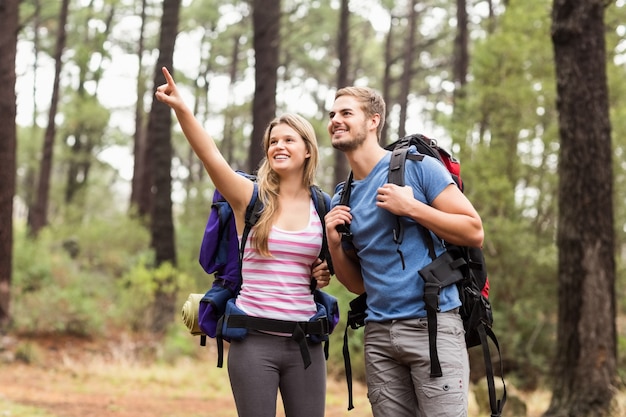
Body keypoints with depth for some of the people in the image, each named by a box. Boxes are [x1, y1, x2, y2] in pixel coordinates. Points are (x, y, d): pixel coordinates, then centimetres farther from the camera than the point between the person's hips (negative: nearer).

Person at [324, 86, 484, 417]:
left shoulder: (416, 166, -2)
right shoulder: (341, 200, 14)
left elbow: (474, 232, -6)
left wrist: (411, 207, -14)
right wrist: (334, 243, 1)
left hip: (433, 324, -5)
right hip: (379, 333, 5)